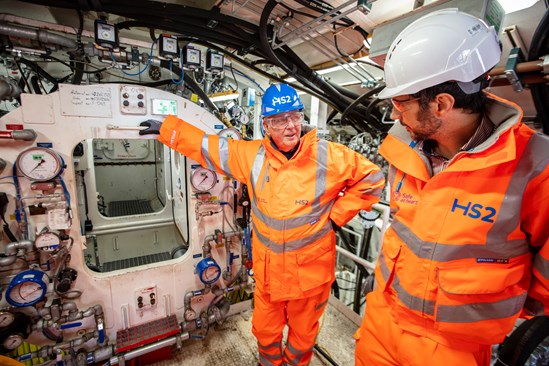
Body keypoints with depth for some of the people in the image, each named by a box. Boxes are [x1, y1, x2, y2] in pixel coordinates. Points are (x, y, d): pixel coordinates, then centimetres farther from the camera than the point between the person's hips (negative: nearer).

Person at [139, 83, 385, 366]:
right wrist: (167, 128, 6)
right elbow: (208, 146, 4)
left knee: (303, 334, 24)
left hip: (311, 271, -2)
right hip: (266, 270, 3)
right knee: (265, 332, 26)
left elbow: (372, 178, -4)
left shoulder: (328, 156, -14)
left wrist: (336, 213, -9)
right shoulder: (252, 155, -6)